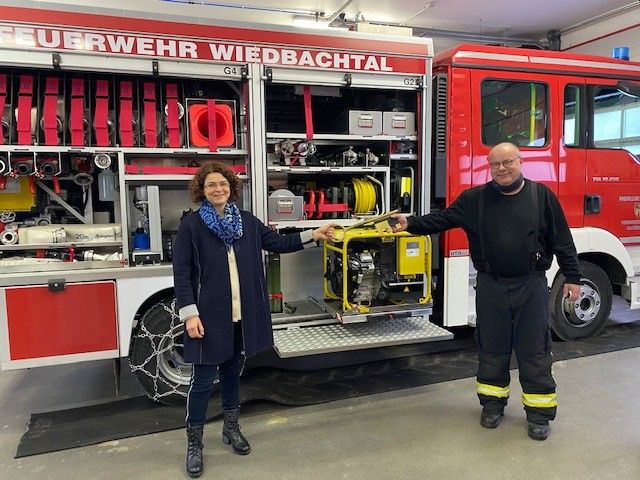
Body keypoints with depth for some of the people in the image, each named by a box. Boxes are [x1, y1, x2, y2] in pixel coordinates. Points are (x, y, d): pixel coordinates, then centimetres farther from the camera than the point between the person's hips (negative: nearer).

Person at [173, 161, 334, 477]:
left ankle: (231, 428, 38)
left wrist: (312, 236, 6)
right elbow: (182, 272, -9)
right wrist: (189, 313, -14)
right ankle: (194, 442, 23)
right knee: (203, 380, 5)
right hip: (209, 315, -4)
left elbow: (277, 243, 13)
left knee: (233, 372, 19)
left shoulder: (247, 221, 6)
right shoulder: (191, 225, -7)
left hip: (242, 314, 4)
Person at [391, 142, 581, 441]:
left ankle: (539, 412, 21)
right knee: (492, 349, 12)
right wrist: (411, 224, -12)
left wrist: (572, 277, 2)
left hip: (531, 286, -1)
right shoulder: (475, 199, 2)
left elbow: (562, 240, 2)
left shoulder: (541, 196, 0)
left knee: (534, 350, 6)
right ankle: (493, 403, 29)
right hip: (490, 287, 2)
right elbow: (442, 219, 1)